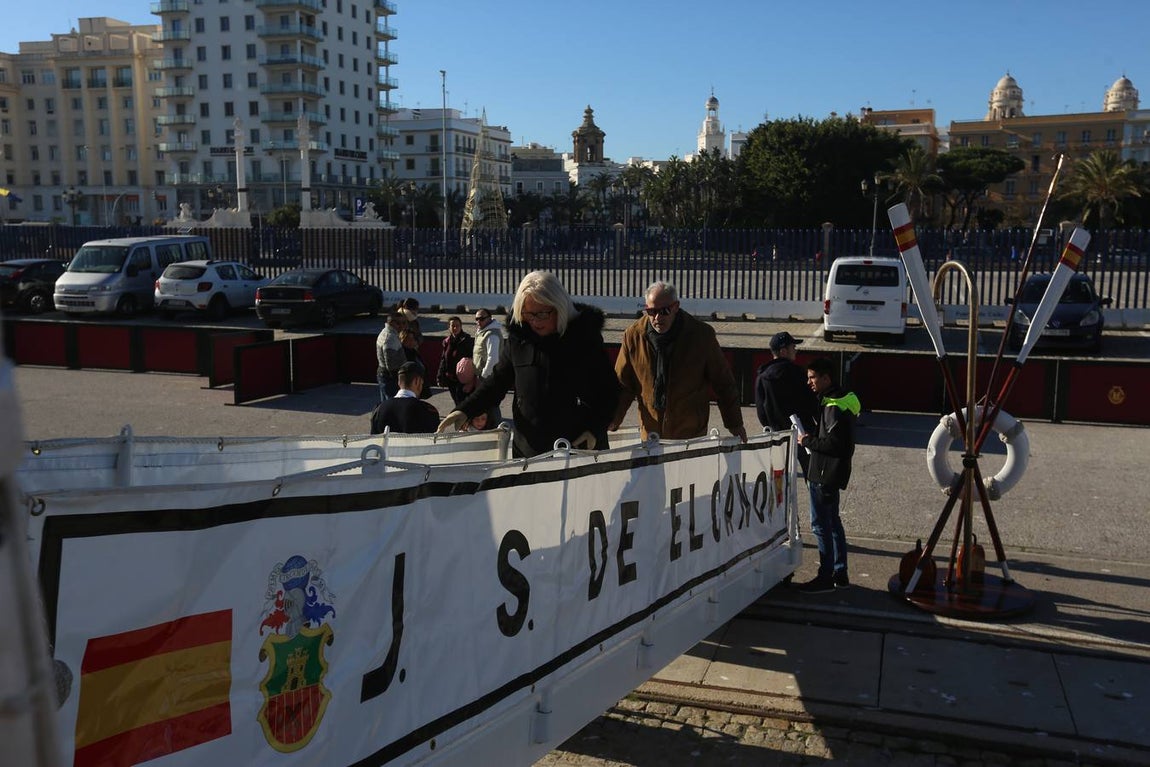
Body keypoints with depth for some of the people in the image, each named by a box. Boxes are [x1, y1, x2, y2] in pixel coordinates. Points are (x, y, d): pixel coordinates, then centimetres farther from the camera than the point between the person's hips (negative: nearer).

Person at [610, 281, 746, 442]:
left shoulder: (702, 335, -8)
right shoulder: (633, 335, -5)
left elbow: (723, 382, 0)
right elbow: (622, 384, 4)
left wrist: (735, 424, 4)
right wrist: (611, 421, -7)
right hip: (651, 433, 1)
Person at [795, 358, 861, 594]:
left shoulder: (832, 406, -20)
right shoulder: (843, 398, 12)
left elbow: (834, 443, -26)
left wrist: (808, 441, -13)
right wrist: (812, 438, 8)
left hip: (825, 474, -11)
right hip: (832, 473, 11)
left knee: (821, 525, -4)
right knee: (833, 523, 17)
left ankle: (825, 578, 2)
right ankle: (840, 573, 25)